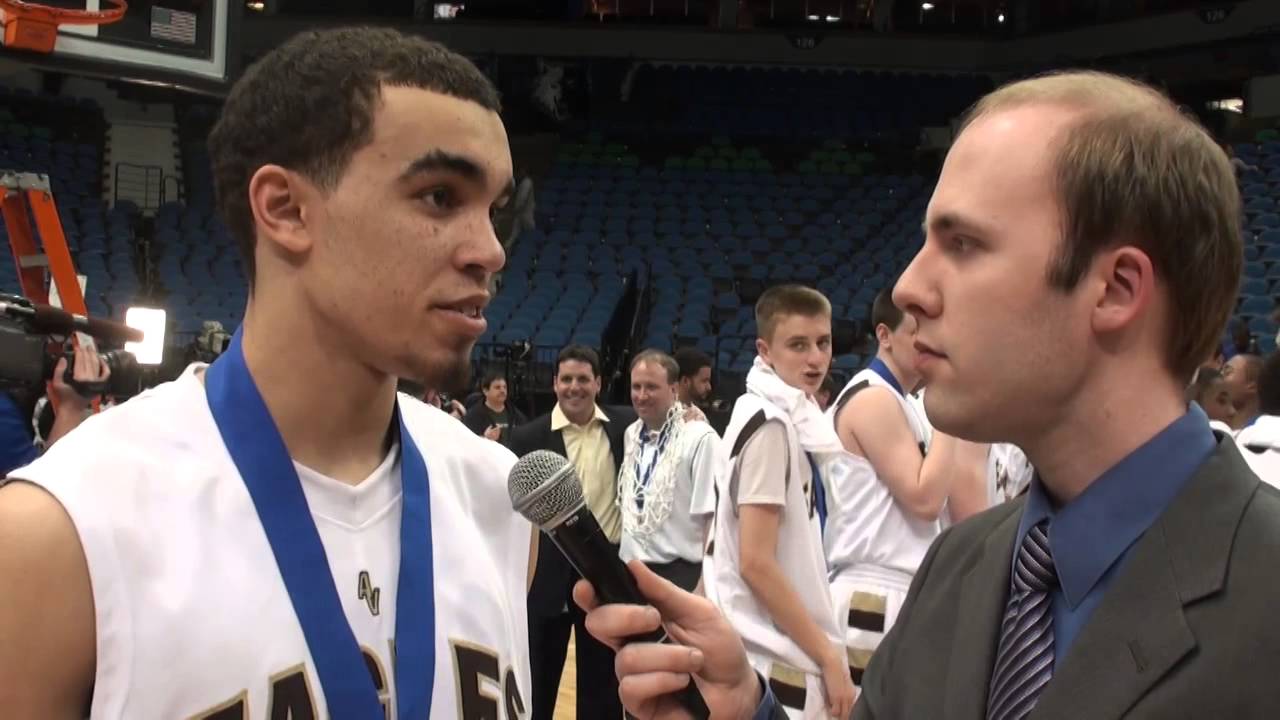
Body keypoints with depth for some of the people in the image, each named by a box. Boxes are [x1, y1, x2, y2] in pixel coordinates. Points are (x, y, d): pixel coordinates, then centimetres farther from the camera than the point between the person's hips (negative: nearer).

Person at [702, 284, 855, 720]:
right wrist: (830, 657, -16)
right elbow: (756, 562, -20)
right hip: (776, 659, -9)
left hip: (781, 655, 9)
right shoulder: (768, 424, -16)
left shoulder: (788, 418, 11)